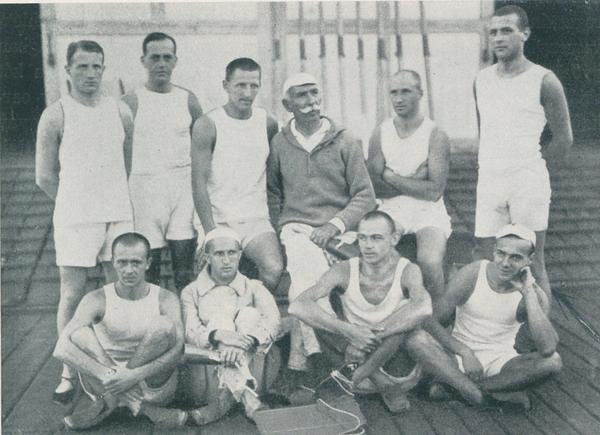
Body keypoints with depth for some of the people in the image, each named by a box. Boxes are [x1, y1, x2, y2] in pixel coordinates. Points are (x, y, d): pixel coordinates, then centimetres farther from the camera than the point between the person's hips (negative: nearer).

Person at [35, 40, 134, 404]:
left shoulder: (121, 112, 8)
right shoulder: (56, 116, -2)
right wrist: (79, 202, 6)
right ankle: (70, 373, 11)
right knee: (72, 294, -1)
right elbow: (45, 176, 1)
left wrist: (112, 198, 12)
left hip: (119, 214, 3)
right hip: (74, 219, -3)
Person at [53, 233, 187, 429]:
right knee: (79, 333, -23)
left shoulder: (165, 300, -7)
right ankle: (143, 409, -23)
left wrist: (135, 375, -31)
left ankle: (109, 401, -16)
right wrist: (106, 376, -34)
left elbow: (178, 350, -18)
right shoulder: (97, 300, -8)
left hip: (154, 385, 0)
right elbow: (61, 349, -22)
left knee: (163, 325, -25)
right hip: (106, 383, 1)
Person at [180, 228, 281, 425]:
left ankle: (222, 402, -30)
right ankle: (245, 396, -35)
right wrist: (219, 335, -29)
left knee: (250, 314, -20)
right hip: (208, 367, 0)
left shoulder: (254, 288, 12)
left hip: (250, 368, 1)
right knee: (219, 320, -21)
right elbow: (189, 333, -8)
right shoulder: (191, 292, 11)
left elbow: (273, 321, -9)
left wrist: (246, 340, -30)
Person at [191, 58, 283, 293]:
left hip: (257, 220, 2)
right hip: (219, 221, -2)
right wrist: (211, 232, -12)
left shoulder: (267, 122, 6)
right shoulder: (207, 125, -5)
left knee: (274, 270, -20)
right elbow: (199, 183, -8)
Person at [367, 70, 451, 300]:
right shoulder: (380, 133, 5)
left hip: (428, 211, -2)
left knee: (430, 262, -29)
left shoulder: (436, 136, -6)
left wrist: (391, 177, -9)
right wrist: (414, 182, -10)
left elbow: (435, 191, -13)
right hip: (392, 210, 3)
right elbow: (374, 186, 0)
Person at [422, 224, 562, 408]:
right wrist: (465, 352, -26)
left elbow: (547, 349, -27)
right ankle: (495, 392, -21)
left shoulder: (535, 295, -10)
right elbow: (430, 321, -14)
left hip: (500, 362, 3)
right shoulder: (471, 275, -13)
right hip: (462, 357, -2)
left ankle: (455, 384, -21)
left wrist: (528, 293, -27)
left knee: (553, 361, -27)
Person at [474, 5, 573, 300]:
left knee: (532, 265, 1)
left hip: (528, 183, -4)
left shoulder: (543, 81, -5)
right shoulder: (481, 80, 10)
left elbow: (564, 139, 0)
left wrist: (529, 168, 6)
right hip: (488, 181, 5)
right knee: (490, 264, 7)